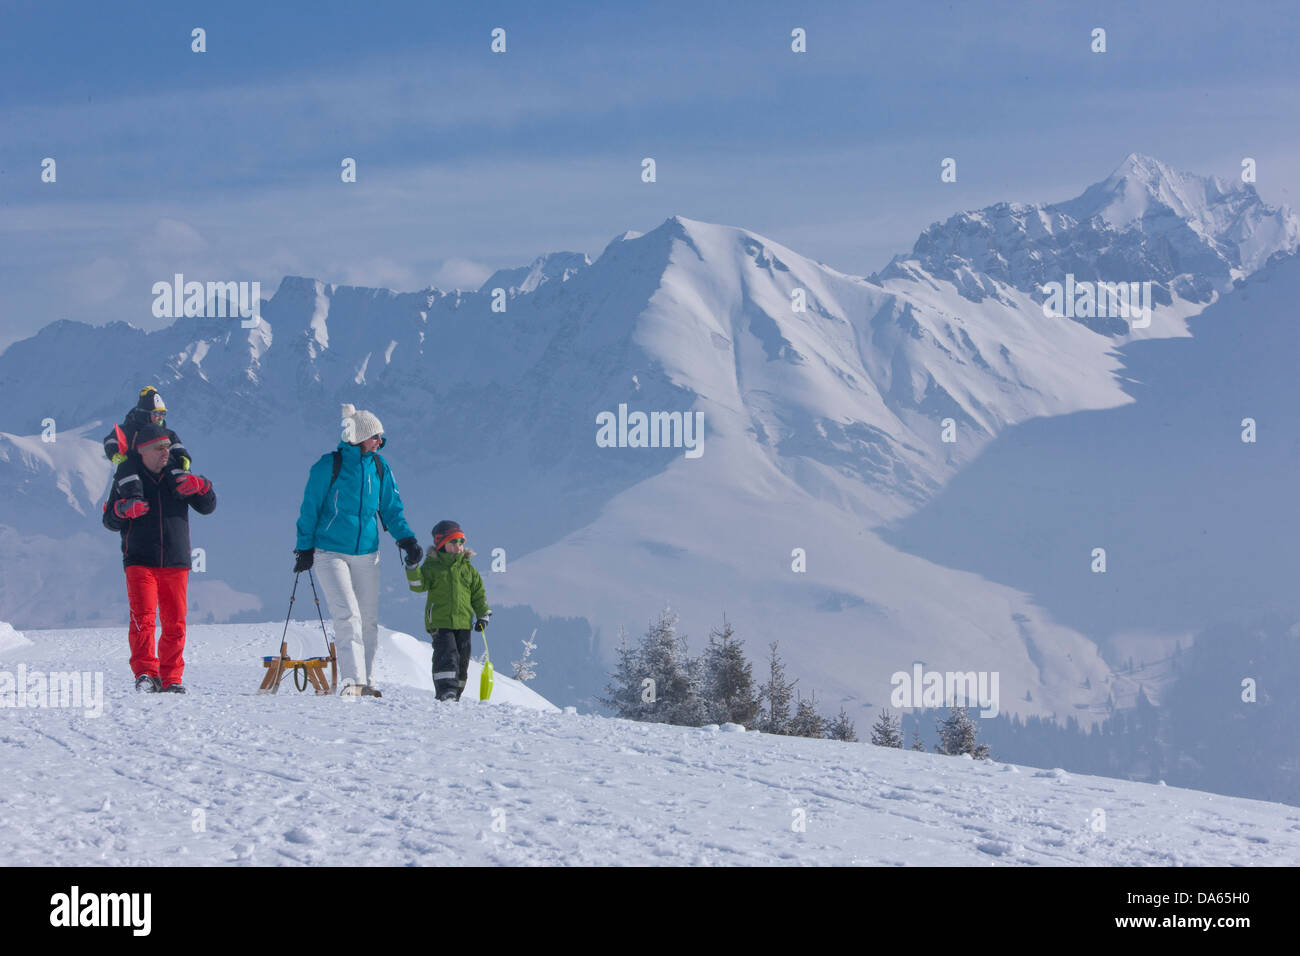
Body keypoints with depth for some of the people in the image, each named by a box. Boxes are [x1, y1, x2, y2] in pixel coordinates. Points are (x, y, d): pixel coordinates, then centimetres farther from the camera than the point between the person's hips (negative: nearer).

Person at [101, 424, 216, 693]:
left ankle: (171, 679, 10)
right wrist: (123, 510, -16)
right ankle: (145, 674, -19)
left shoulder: (178, 479, 11)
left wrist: (201, 488, -8)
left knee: (175, 625, 2)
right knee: (143, 619, -17)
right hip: (140, 562, -3)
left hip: (176, 564, 3)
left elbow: (207, 508, 12)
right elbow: (110, 522, 6)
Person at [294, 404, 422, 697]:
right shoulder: (329, 465, -8)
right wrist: (305, 549, -1)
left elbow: (391, 509, 12)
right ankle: (352, 680, -23)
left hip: (366, 554, 5)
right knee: (348, 614, -18)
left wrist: (407, 540, -2)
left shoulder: (379, 467, 5)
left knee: (369, 620, 6)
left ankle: (366, 682, 17)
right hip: (330, 552, -5)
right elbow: (310, 509, -1)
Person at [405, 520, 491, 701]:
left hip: (463, 623, 4)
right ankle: (446, 690, -26)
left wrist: (483, 616, 8)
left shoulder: (469, 569, 13)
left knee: (462, 659, 5)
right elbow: (418, 585, -8)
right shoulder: (432, 567, 3)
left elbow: (478, 594, 18)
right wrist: (412, 569, -25)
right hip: (440, 622, -4)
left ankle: (455, 693, 16)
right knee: (447, 654, -20)